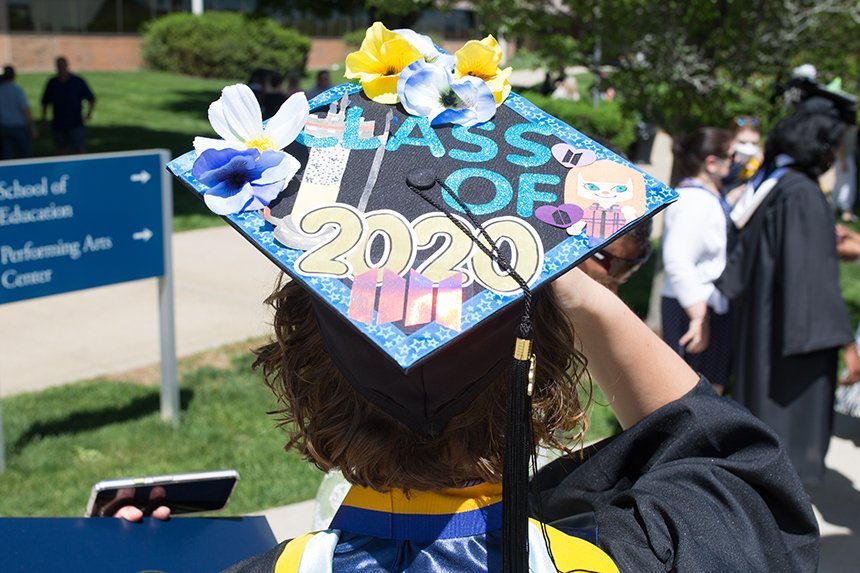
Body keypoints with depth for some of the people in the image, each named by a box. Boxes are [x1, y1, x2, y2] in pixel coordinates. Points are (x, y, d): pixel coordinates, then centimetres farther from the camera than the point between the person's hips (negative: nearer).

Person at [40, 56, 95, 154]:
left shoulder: (78, 81, 0)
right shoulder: (52, 83, 7)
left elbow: (91, 99, 3)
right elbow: (45, 102, 16)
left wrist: (89, 114, -11)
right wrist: (44, 116, 3)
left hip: (76, 123, -3)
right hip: (58, 124, 3)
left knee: (80, 150, -12)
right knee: (61, 150, 7)